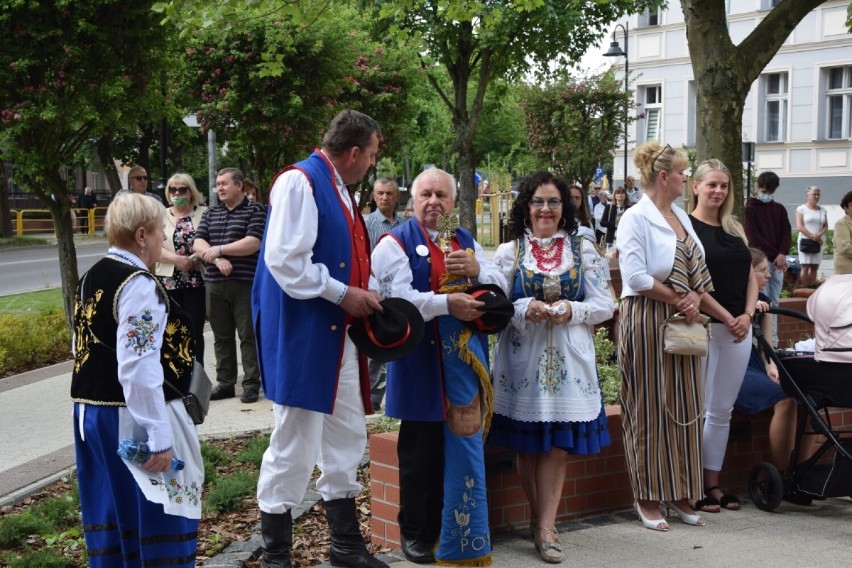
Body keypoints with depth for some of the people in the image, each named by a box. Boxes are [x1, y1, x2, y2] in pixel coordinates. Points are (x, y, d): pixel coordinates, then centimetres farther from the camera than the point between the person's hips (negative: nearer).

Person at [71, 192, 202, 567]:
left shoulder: (91, 279, 11)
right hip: (132, 417, -9)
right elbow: (139, 369, -23)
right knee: (159, 521, 0)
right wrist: (160, 437, -22)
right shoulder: (139, 285, -17)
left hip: (90, 411, 9)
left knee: (111, 520, 18)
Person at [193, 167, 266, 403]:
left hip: (245, 283, -5)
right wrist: (217, 259, -13)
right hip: (214, 284, 5)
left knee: (248, 335, -1)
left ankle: (251, 384, 6)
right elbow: (198, 244, 5)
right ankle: (225, 383, 17)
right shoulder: (210, 214, 15)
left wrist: (219, 249, -11)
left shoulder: (255, 211, -1)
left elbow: (253, 243, -13)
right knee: (221, 337, 10)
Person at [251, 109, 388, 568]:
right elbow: (284, 260, -23)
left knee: (345, 442, 16)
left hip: (337, 336, 10)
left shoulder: (338, 190, 15)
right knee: (293, 448, -2)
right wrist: (344, 294, -17)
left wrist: (363, 294, 5)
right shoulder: (299, 183, -15)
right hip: (302, 337, -10)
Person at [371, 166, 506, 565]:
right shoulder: (396, 243, -3)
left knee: (462, 443, 9)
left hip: (464, 356, 5)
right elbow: (397, 299, -18)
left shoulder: (467, 242, 15)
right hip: (421, 360, -5)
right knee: (421, 448, 3)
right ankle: (415, 531, 17)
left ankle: (457, 531, 21)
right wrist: (447, 303, -27)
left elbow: (501, 288, 9)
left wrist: (477, 271, -11)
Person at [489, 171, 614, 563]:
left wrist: (572, 310, -14)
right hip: (523, 357, 0)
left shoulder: (583, 250, 6)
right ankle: (541, 521, 19)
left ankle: (544, 526, 5)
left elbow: (605, 305, 3)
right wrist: (525, 309, -18)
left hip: (568, 358, 0)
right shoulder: (508, 252, 4)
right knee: (527, 444, 4)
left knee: (557, 443, -1)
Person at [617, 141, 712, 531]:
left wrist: (695, 297, -7)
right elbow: (637, 277, -20)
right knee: (649, 409, 0)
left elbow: (698, 269, 13)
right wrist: (679, 299, -13)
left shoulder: (680, 217, 13)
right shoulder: (636, 218, -11)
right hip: (647, 320, -8)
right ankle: (648, 497, 11)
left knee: (684, 407, 10)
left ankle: (679, 494, 20)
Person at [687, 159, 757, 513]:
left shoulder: (735, 229, 16)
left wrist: (747, 315, -3)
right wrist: (727, 318, -13)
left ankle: (713, 484, 16)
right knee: (697, 410, -3)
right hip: (703, 327, -6)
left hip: (738, 329, 6)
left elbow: (750, 276, 14)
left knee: (722, 411, 9)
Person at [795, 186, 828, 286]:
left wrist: (819, 235, -11)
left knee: (814, 267, 1)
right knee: (805, 267, -9)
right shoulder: (801, 209, 1)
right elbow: (799, 226, -7)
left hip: (818, 242, 4)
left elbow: (826, 227, 9)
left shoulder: (823, 210, 14)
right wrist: (812, 236, -13)